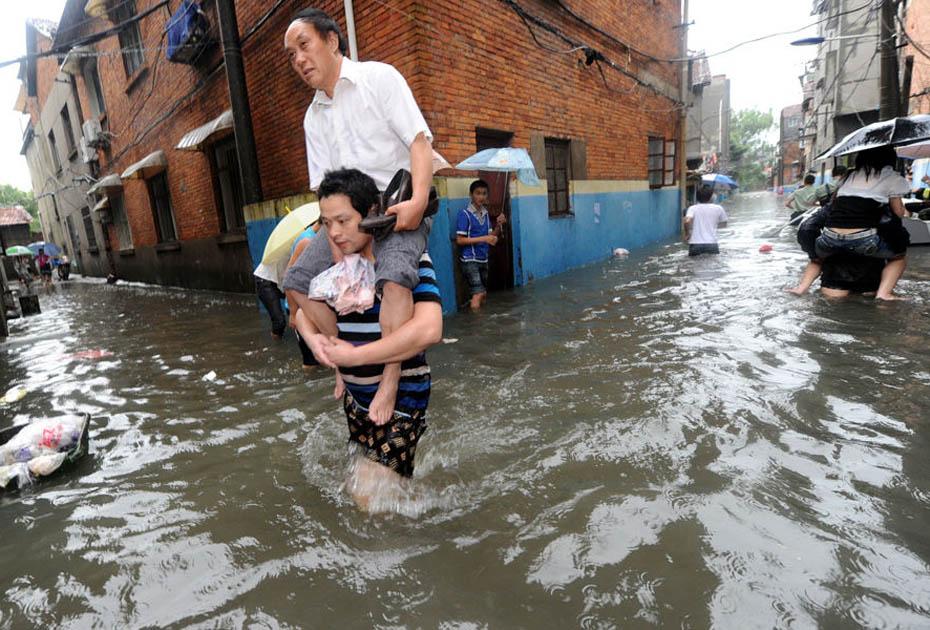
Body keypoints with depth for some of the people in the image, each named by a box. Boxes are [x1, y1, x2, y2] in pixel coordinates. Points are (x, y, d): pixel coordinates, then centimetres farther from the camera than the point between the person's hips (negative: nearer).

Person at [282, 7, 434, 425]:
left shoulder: (379, 77, 2)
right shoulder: (313, 117, 17)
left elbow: (420, 142, -9)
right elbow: (326, 189, 9)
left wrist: (418, 201, -25)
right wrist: (337, 241, -8)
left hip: (400, 212, -6)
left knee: (394, 276, -34)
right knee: (297, 282, -4)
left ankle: (389, 385, -23)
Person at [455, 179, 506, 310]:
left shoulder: (485, 213, 11)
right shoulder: (465, 214, -10)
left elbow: (491, 237, 12)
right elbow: (459, 240, -14)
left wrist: (498, 225, -7)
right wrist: (483, 238, -19)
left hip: (483, 259, 7)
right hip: (469, 260, -7)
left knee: (483, 294, 11)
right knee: (478, 294, -13)